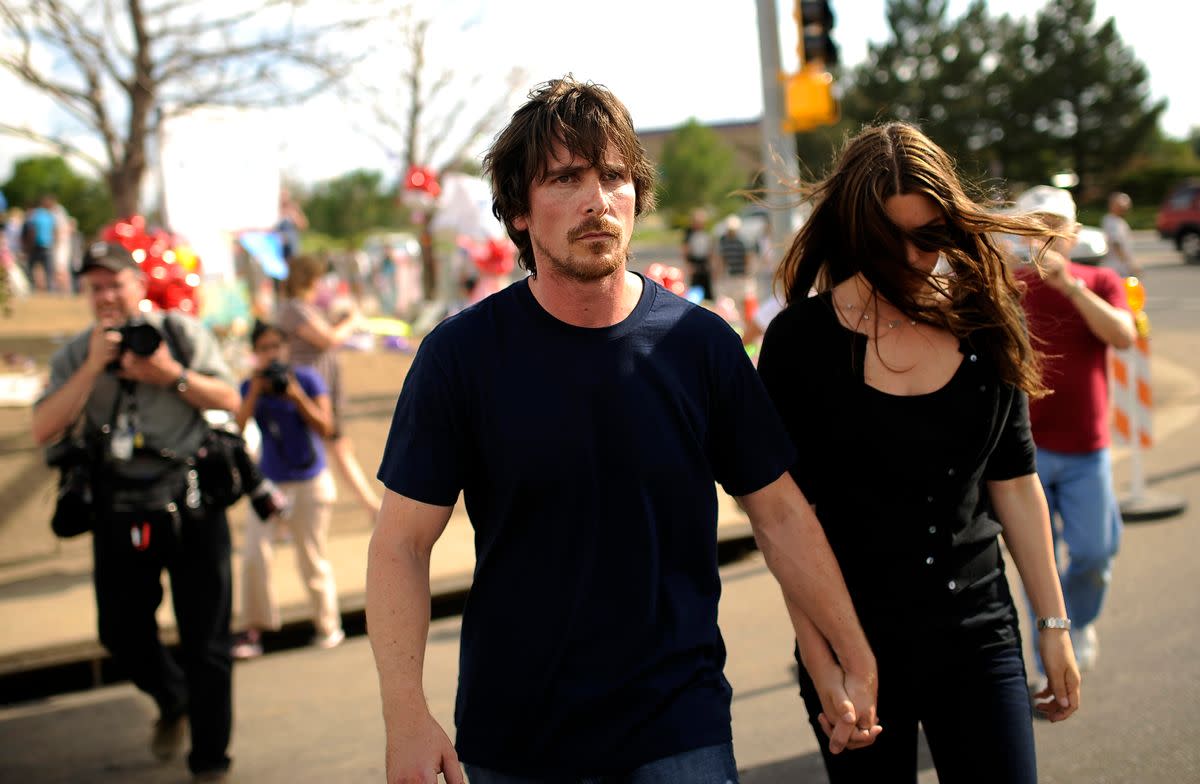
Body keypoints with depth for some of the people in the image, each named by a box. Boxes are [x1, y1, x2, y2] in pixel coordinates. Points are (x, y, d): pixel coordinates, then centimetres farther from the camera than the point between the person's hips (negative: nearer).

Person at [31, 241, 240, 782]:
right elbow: (44, 429, -6)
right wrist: (94, 367, -13)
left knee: (205, 638, 1)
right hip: (120, 508, 2)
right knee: (120, 630, 9)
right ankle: (172, 702, 40)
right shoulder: (75, 355, 6)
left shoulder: (183, 334, 3)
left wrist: (172, 375, -13)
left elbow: (229, 399, 1)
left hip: (189, 500, -2)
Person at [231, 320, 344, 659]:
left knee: (312, 560, 4)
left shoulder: (306, 378, -6)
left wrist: (297, 395, -22)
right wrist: (255, 393, -21)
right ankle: (254, 631, -1)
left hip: (310, 482, -2)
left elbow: (325, 427, -12)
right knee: (254, 554, -10)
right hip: (269, 482, 2)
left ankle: (328, 626, 21)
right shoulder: (249, 387, -1)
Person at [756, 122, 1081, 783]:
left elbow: (1013, 485, 9)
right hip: (855, 648, -2)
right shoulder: (801, 339, -8)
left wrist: (1053, 624, 9)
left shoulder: (984, 325, 3)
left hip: (979, 635, 3)